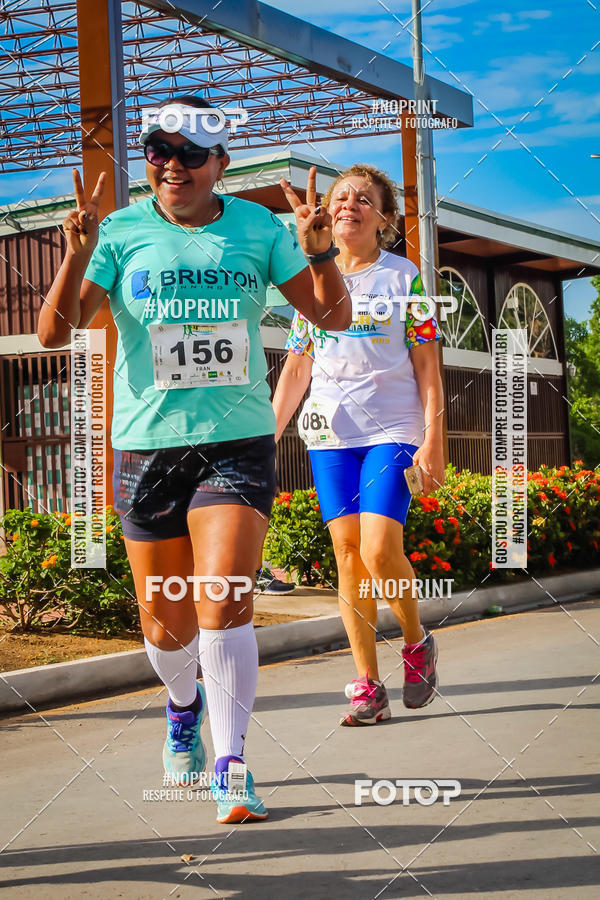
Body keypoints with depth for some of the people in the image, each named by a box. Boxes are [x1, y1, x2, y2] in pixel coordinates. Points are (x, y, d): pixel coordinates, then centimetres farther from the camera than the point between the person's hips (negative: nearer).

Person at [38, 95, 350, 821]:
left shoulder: (257, 227, 2)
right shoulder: (121, 232, -1)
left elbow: (332, 317, 5)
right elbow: (53, 333, -8)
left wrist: (318, 249, -13)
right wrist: (76, 256, -24)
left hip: (238, 442, 0)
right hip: (147, 446, 1)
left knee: (223, 600, -14)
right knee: (165, 621, 9)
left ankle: (231, 767, 1)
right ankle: (184, 706, 43)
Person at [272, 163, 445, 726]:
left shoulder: (404, 276, 5)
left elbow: (428, 366, 1)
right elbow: (295, 369, 16)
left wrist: (433, 440, -7)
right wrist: (267, 437, 8)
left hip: (392, 430, -3)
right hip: (329, 432, 3)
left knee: (380, 551, -16)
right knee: (347, 552, -1)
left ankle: (416, 641, 13)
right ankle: (367, 685, 6)